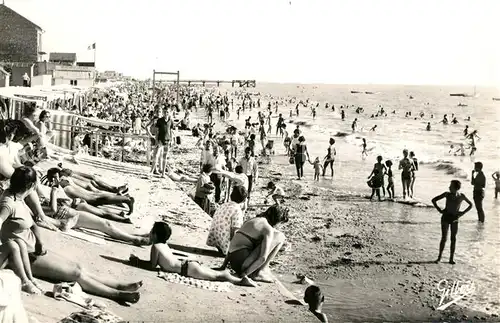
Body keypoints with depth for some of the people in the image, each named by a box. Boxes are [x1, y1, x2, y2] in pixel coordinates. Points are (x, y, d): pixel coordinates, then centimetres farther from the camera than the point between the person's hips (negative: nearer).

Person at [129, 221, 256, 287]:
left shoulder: (155, 246, -5)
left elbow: (152, 265, -3)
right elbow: (157, 262, 30)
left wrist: (136, 262, 7)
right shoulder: (164, 245, 20)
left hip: (187, 268, -8)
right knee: (215, 274, 9)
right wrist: (138, 260, 29)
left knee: (216, 275, -10)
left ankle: (241, 281, -12)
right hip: (187, 264, 8)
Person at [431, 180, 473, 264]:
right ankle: (439, 257, 6)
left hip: (455, 218, 1)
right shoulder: (447, 194, -3)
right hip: (446, 217, -1)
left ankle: (451, 258, 10)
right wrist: (439, 210, -4)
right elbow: (434, 200, 3)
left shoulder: (462, 196, -1)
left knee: (453, 238, 2)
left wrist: (463, 212, 3)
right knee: (444, 238, -3)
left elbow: (470, 205, 14)